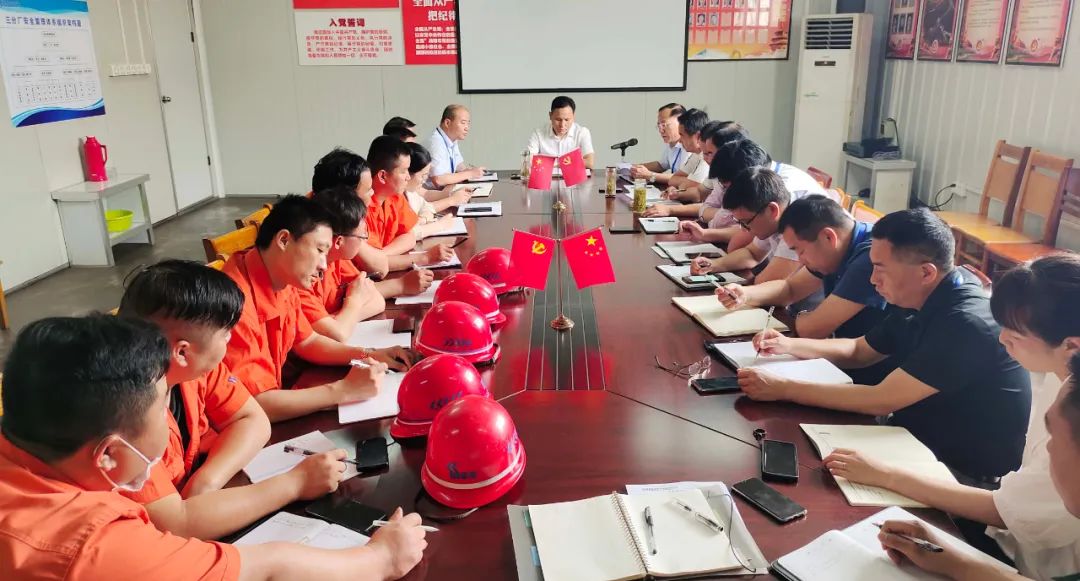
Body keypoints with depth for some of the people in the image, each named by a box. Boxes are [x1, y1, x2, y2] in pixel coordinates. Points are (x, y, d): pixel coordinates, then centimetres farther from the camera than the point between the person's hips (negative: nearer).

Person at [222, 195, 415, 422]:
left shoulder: (282, 282, 1)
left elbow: (308, 342, 15)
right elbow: (255, 406, -29)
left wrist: (368, 355, 0)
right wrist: (344, 390, -24)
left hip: (269, 404, 8)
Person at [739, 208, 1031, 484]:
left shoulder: (966, 323, -28)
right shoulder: (917, 303, 0)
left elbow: (882, 400, -29)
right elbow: (859, 352, 14)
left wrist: (782, 388, -26)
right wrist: (788, 345, -1)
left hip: (967, 475, -8)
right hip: (921, 439, 8)